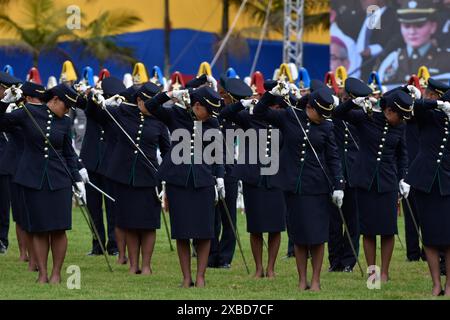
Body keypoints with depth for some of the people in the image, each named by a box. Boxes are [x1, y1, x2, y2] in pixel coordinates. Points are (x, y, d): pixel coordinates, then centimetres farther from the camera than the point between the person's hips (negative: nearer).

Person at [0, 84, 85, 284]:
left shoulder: (64, 123, 7)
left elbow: (69, 154, 13)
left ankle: (56, 273, 8)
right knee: (38, 230, 0)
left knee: (59, 229, -2)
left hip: (59, 181, 2)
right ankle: (42, 274, 6)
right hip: (32, 180, -2)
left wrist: (77, 179, 7)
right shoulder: (29, 113, -1)